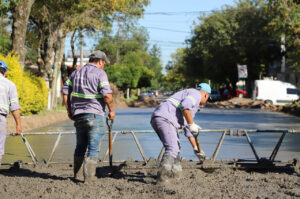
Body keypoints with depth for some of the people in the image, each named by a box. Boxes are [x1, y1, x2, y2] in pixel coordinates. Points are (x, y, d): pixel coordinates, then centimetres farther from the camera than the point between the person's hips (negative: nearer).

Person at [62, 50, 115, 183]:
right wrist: (111, 110, -4)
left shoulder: (76, 73, 13)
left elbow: (65, 91, 10)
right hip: (95, 114, -6)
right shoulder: (100, 73, -7)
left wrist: (69, 111, 14)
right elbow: (107, 95, -17)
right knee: (93, 148, -2)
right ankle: (89, 177, -5)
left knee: (80, 147, 16)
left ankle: (78, 175, 18)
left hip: (78, 115, 6)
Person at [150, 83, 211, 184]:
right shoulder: (196, 94, 4)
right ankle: (162, 176, -24)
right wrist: (192, 124, -10)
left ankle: (175, 175, 24)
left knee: (175, 147, 21)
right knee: (172, 149, -16)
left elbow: (187, 129, 38)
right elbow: (185, 106, -17)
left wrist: (196, 148, 39)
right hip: (164, 118, -10)